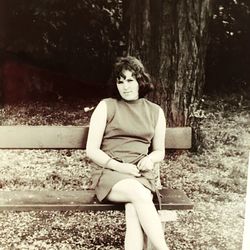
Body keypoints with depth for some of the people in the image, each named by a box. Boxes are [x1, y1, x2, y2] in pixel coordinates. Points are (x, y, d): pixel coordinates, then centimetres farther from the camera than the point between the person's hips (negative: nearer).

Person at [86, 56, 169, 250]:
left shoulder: (155, 112, 12)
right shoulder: (106, 106, 2)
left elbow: (160, 151, 20)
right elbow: (91, 150, -2)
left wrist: (150, 159, -5)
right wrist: (119, 166, -14)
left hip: (140, 174, 2)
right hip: (108, 172, -2)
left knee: (134, 210, -32)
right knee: (140, 195, -35)